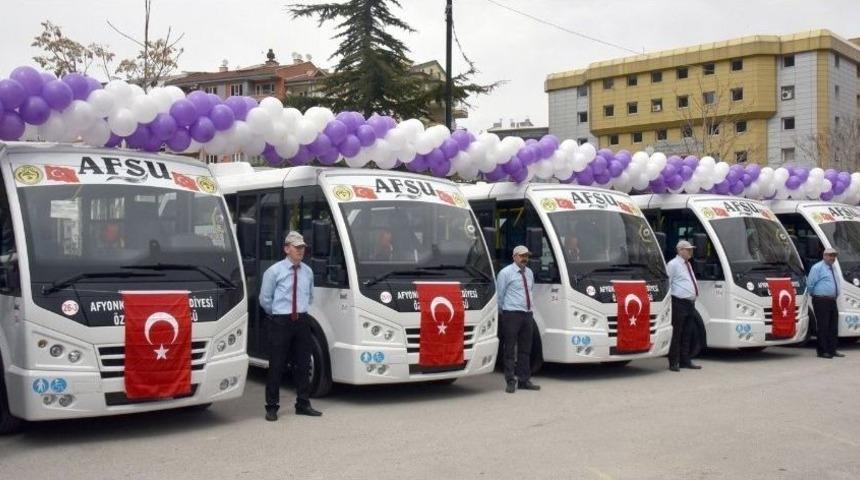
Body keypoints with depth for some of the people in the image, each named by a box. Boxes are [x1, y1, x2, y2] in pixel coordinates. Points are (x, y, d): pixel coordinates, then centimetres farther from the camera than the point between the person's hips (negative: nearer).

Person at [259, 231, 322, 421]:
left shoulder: (307, 272, 9)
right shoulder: (274, 271, -4)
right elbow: (265, 299, 0)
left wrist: (302, 311, 13)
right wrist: (278, 314, 5)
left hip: (302, 321, 5)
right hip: (280, 322, -4)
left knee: (303, 364, 8)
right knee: (276, 366, -1)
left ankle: (303, 404, 18)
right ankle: (272, 407, 8)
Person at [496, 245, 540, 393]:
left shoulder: (529, 273, 15)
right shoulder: (506, 273, -5)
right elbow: (500, 294, -2)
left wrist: (529, 307, 15)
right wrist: (502, 312, 1)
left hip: (527, 314, 7)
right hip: (512, 314, -7)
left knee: (525, 349, 11)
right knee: (510, 349, -4)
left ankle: (524, 380, 18)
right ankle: (510, 381, -1)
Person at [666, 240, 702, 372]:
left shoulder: (688, 265, 19)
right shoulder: (673, 264, -8)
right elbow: (667, 283, -12)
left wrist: (693, 298, 19)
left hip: (690, 303, 9)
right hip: (679, 303, -9)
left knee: (687, 334, 12)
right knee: (676, 334, -6)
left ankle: (685, 361, 20)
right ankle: (674, 362, -2)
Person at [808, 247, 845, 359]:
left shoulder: (832, 268, 18)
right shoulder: (817, 268, -8)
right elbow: (810, 284, -10)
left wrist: (834, 296, 19)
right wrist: (815, 295, 1)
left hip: (832, 301, 8)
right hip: (821, 302, -8)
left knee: (833, 327, 10)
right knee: (822, 327, -6)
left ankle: (832, 350, 17)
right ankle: (823, 351, -2)